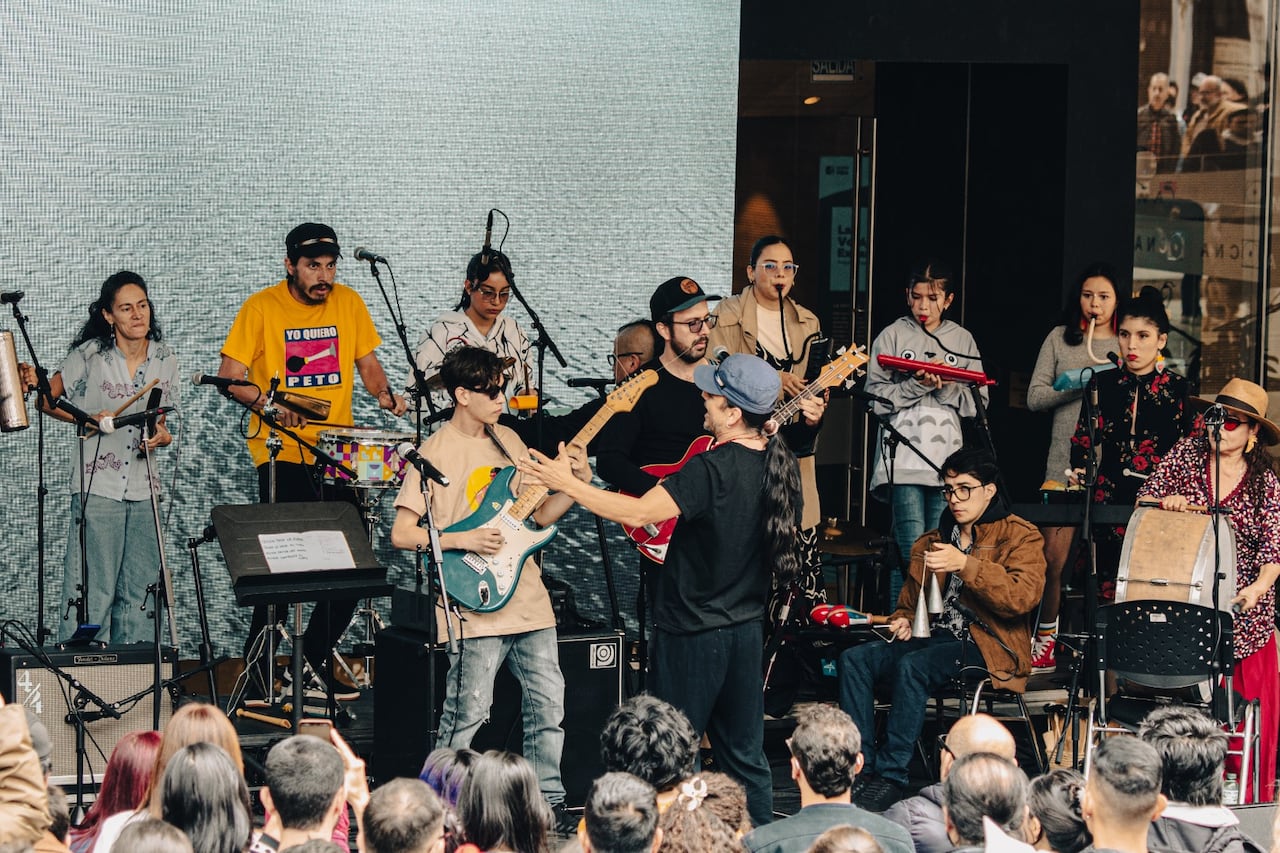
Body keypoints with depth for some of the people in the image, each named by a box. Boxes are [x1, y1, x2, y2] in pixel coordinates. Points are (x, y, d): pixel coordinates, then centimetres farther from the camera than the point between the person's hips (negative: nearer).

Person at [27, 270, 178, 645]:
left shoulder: (164, 358, 7)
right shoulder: (90, 354, -5)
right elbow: (48, 399, 3)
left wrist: (161, 436, -6)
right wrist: (88, 420, -11)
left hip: (143, 488, 4)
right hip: (96, 486, -4)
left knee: (140, 592, 6)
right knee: (93, 589, -6)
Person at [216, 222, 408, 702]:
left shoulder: (349, 303, 8)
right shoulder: (261, 307, -5)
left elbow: (367, 361, 15)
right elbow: (229, 377, -5)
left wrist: (384, 395, -5)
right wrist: (267, 403, -22)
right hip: (282, 454, -4)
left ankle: (315, 657, 20)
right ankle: (259, 666, 6)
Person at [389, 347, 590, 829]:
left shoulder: (509, 441, 12)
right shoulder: (435, 455, -8)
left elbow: (537, 515, 16)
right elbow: (402, 534, -11)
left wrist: (576, 486, 0)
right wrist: (462, 541, -19)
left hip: (528, 599, 6)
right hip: (476, 607, -6)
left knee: (549, 703, 8)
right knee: (468, 715, -5)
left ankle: (548, 801, 19)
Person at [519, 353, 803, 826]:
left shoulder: (712, 468, -24)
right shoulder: (780, 463, -1)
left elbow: (637, 512, -27)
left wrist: (567, 483, -20)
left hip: (693, 632, -7)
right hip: (746, 628, 7)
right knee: (745, 755, 15)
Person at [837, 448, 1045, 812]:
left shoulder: (1019, 536, 2)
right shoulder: (932, 542, 23)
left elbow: (1024, 596, -17)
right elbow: (911, 601, 33)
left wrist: (965, 565, -22)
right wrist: (903, 620, 8)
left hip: (989, 645, -7)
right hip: (934, 637, 7)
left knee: (912, 666, -34)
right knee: (855, 658, -17)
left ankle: (891, 778, -30)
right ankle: (860, 766, -22)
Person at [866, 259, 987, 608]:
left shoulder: (963, 341, 13)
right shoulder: (892, 336, 6)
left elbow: (976, 403, 8)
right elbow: (876, 396, -1)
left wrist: (946, 387, -9)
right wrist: (918, 385, -13)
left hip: (948, 460, 3)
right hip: (903, 459, -3)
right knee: (911, 553, -11)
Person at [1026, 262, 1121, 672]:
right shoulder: (1060, 339, 11)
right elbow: (1035, 397, 6)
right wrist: (1078, 385, -9)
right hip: (1064, 463, 1)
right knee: (1052, 558, -3)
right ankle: (1044, 644, 6)